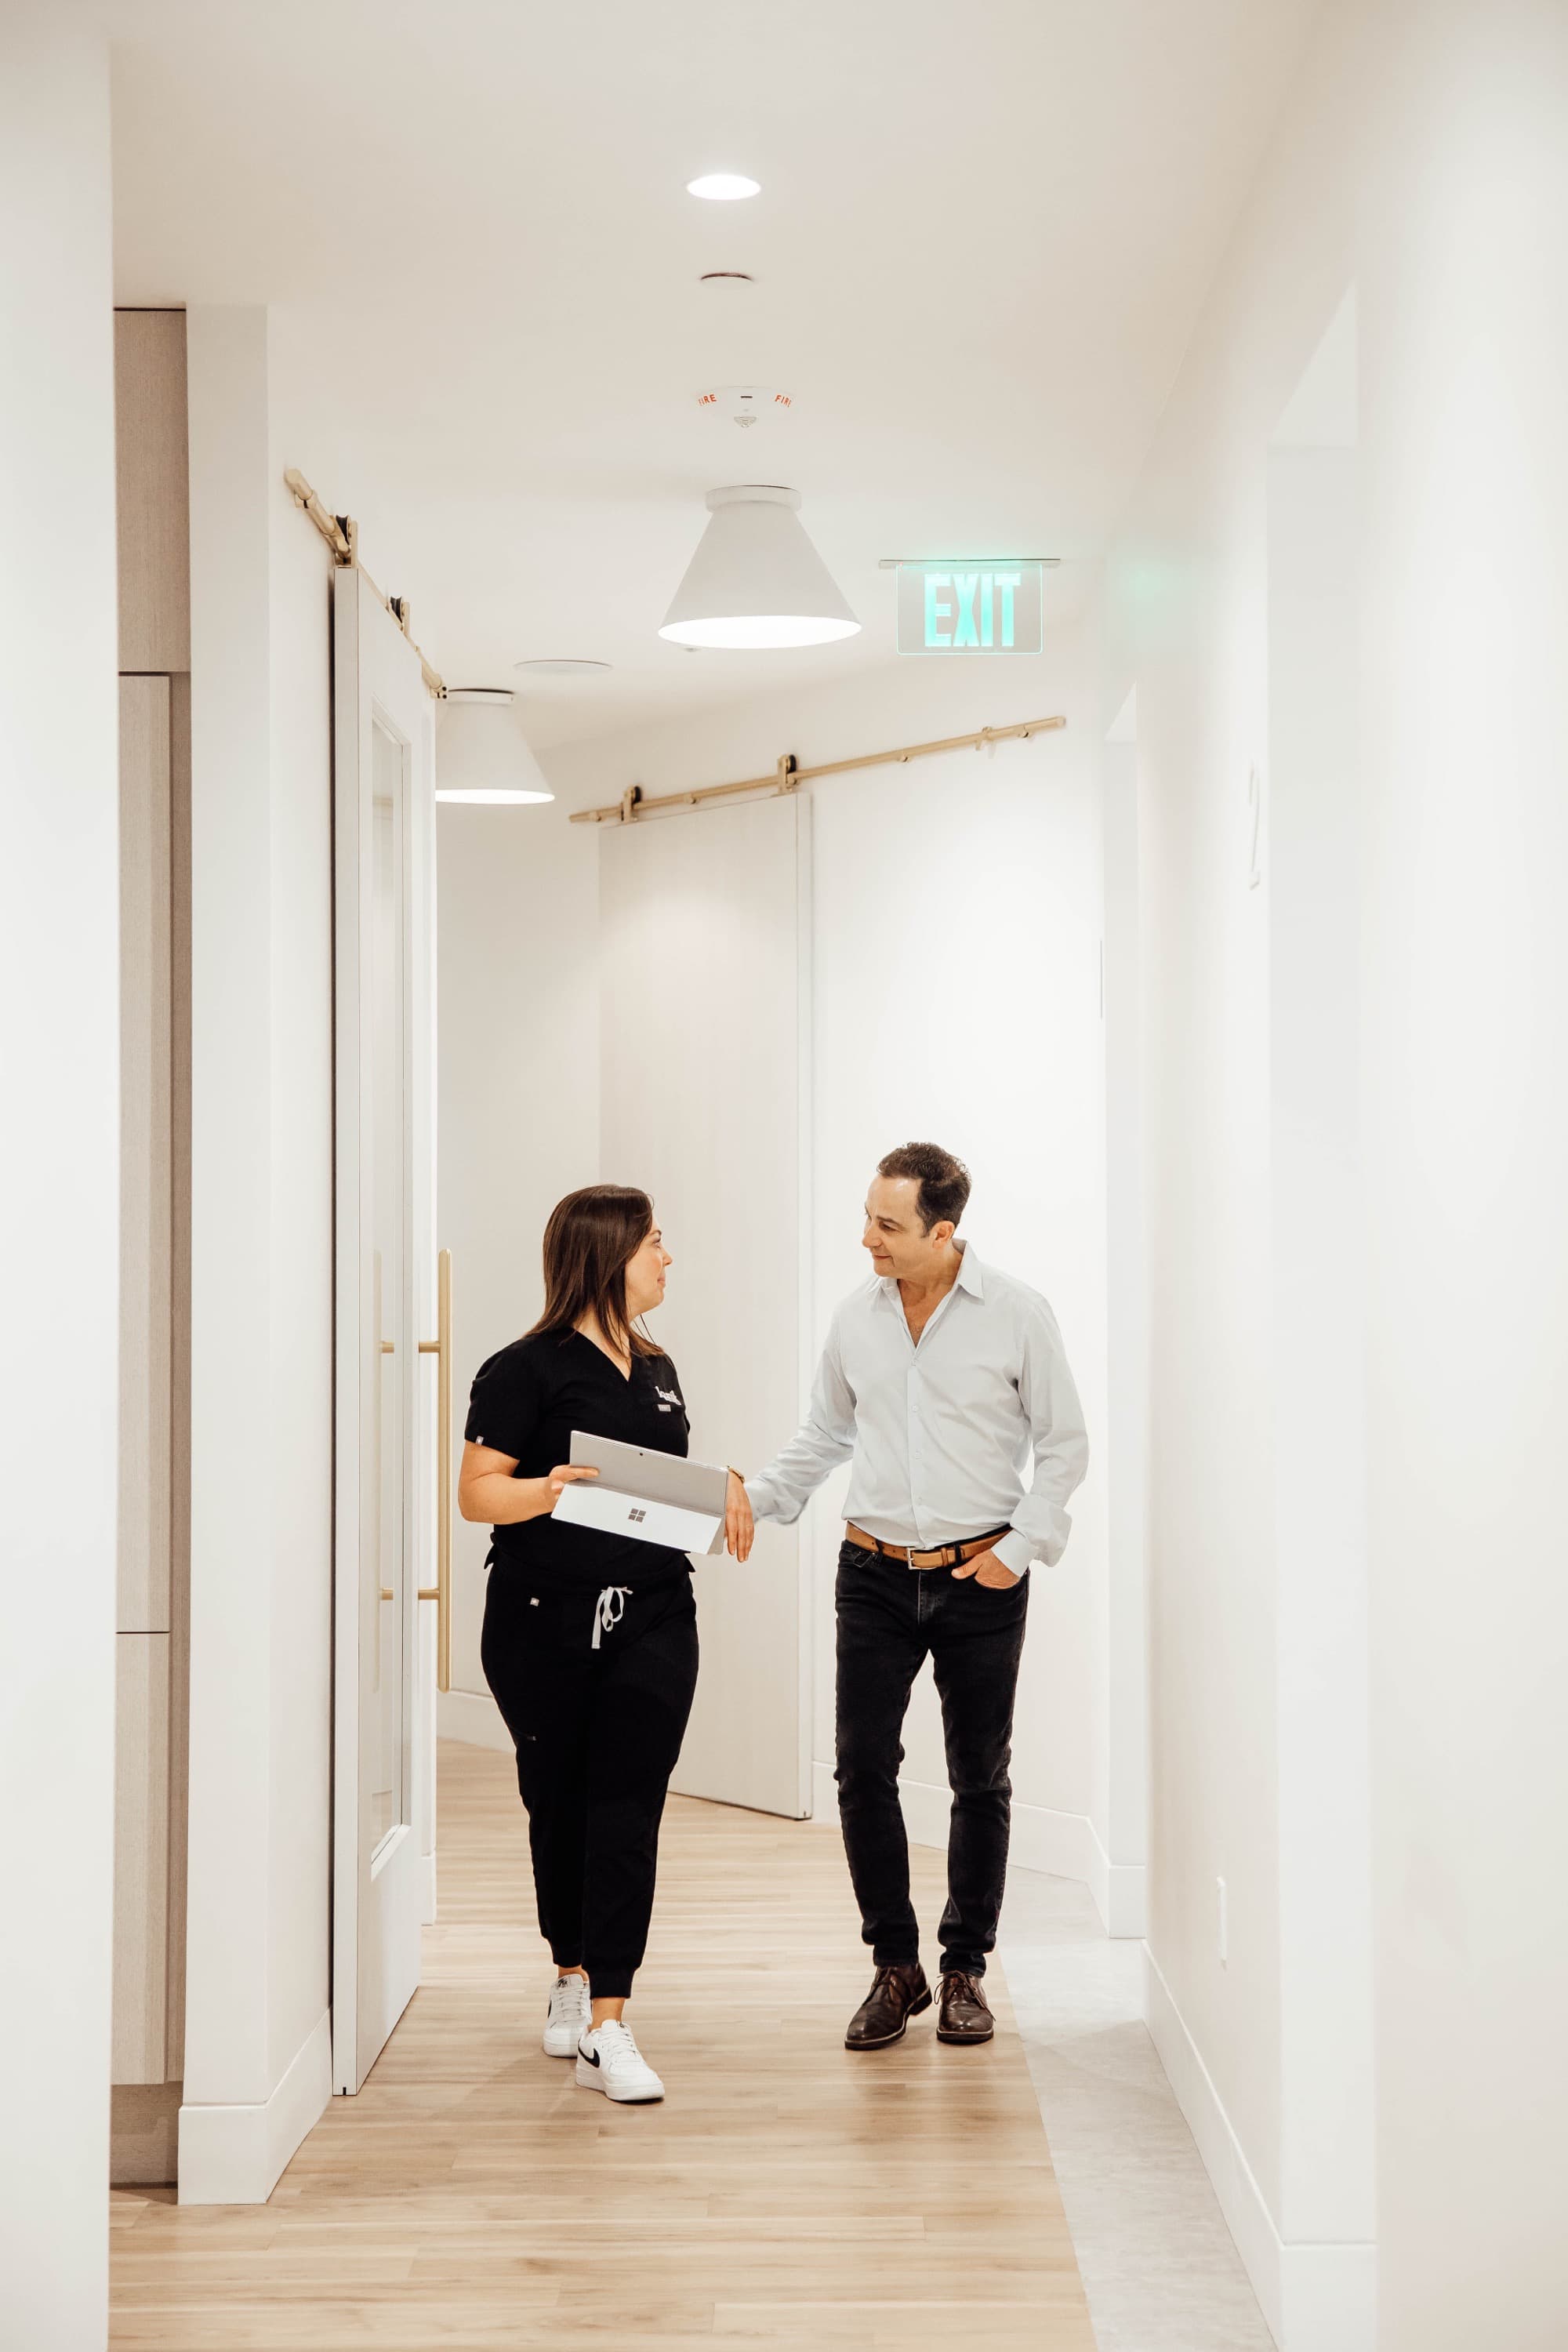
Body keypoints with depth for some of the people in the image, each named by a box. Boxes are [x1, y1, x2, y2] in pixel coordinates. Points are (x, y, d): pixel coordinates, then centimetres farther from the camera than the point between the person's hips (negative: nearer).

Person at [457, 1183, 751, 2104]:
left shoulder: (657, 1369, 15)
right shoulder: (527, 1370, -5)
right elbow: (477, 1492, -9)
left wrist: (725, 1484, 5)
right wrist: (547, 1490, -26)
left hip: (652, 1617, 4)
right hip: (545, 1624, -4)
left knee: (629, 1810, -6)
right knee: (560, 1804, 10)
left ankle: (607, 2028, -8)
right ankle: (572, 1977, 33)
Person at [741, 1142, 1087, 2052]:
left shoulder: (1017, 1313, -6)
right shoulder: (857, 1317, 4)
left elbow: (1064, 1444, 0)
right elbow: (824, 1438, 16)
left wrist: (1020, 1547, -8)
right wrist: (752, 1497, 2)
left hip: (980, 1576, -2)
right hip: (876, 1570, 3)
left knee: (981, 1779, 6)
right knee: (863, 1769, -3)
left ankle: (966, 1971, 19)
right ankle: (897, 1968, 10)